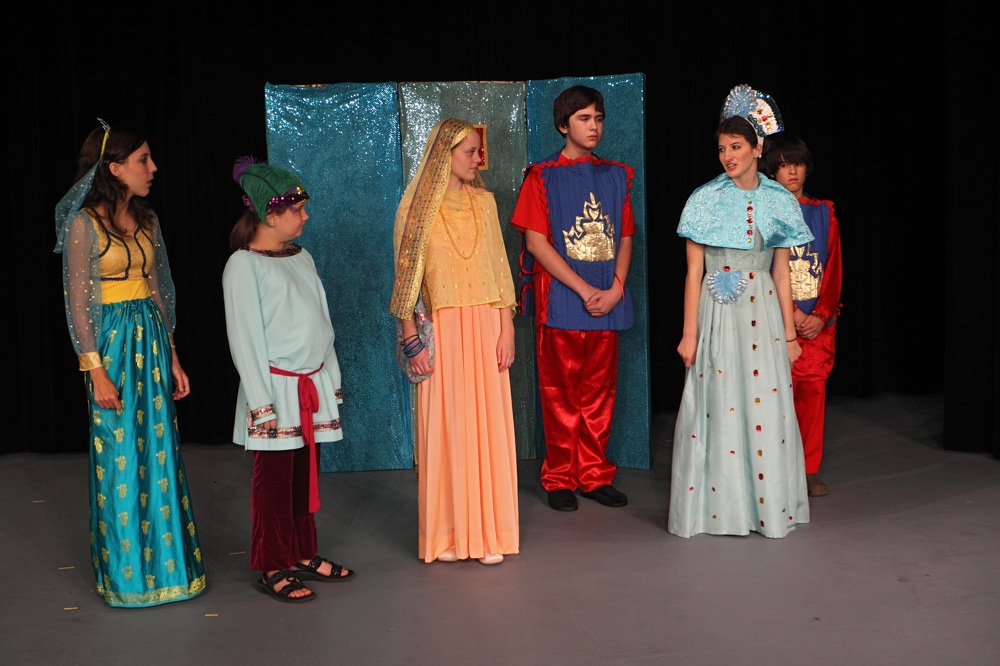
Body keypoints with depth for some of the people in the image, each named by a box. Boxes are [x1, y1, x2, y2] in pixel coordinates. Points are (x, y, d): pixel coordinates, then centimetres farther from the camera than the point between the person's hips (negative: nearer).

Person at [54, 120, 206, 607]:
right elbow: (78, 302, -11)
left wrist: (172, 357, 12)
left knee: (160, 453, 10)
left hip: (151, 340, 6)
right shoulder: (84, 223, -10)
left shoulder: (146, 220, 9)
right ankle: (127, 573, 17)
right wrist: (96, 371, -14)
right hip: (113, 344, -6)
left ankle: (164, 561, 24)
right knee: (120, 458, 2)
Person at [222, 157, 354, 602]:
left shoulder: (301, 257, 13)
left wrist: (332, 377, 16)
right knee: (274, 476, 0)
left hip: (313, 384, 7)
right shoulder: (244, 265, -9)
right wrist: (261, 402, -14)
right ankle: (273, 568, 11)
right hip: (276, 387, -7)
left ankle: (304, 555, 24)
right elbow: (245, 337, -12)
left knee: (306, 470, 12)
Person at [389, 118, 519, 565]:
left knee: (488, 424, 3)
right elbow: (406, 277, -3)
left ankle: (488, 530, 12)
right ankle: (447, 534, 11)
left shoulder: (484, 202, 9)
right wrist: (411, 340, -8)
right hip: (440, 328, -3)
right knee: (444, 426, 0)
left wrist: (507, 329, 1)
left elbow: (499, 268, 8)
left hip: (485, 326, 3)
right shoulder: (417, 206, -1)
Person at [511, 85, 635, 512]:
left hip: (606, 301, 4)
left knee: (599, 392, 7)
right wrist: (584, 290, -13)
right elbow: (536, 242, -7)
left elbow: (625, 238, 12)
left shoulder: (615, 176, 13)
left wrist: (615, 289, -5)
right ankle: (559, 479, 11)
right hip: (560, 300, -4)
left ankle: (595, 475, 18)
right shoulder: (543, 177, 0)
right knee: (560, 393, 1)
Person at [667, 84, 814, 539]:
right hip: (716, 313, -2)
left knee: (765, 407, 3)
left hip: (763, 315, 2)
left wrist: (789, 334, 5)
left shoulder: (779, 201, 4)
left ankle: (768, 505, 16)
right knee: (716, 406, 1)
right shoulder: (705, 199, -2)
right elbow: (693, 271, -1)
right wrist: (689, 332, -5)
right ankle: (717, 505, 13)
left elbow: (781, 274, 7)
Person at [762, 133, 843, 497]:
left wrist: (822, 314, -7)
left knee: (813, 390, 2)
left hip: (818, 321, 3)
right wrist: (792, 314, -12)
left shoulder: (823, 213, 10)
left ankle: (809, 470, 12)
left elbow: (833, 267, 6)